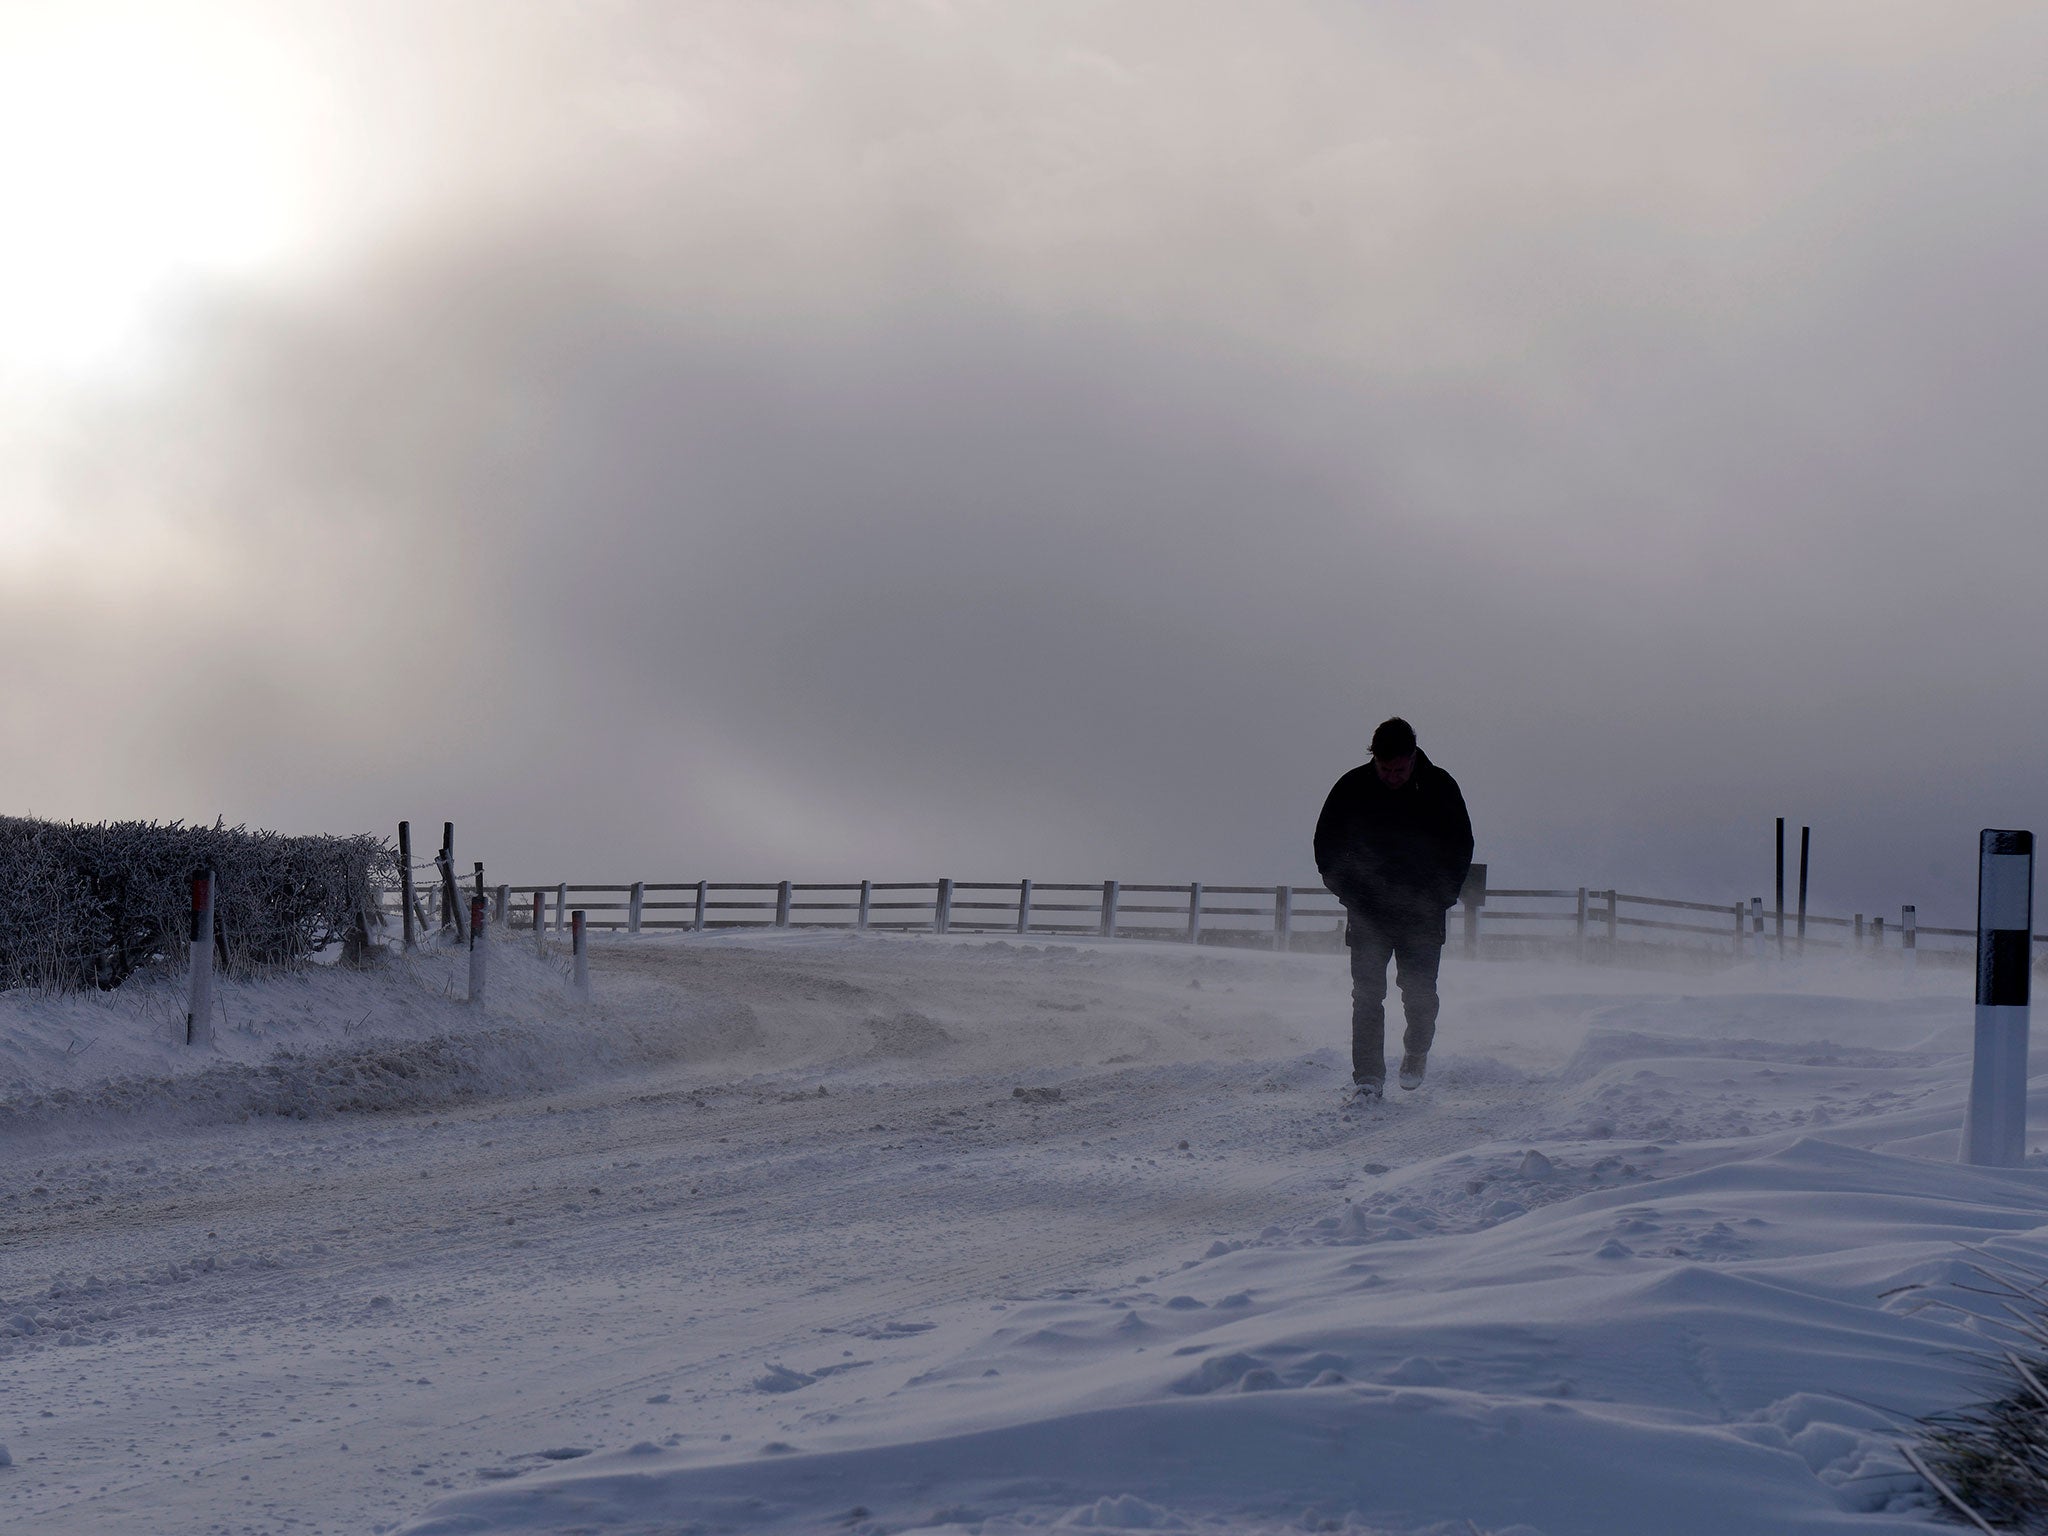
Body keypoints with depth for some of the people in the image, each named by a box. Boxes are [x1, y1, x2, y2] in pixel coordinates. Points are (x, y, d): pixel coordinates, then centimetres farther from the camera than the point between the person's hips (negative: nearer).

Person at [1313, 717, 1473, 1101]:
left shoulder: (1439, 787, -4)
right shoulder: (1353, 788, -6)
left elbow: (1460, 847, 7)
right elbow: (1326, 845, 6)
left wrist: (1440, 897, -2)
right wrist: (1348, 892, -3)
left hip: (1423, 915, 0)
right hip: (1367, 914, 0)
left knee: (1420, 996, 4)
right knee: (1367, 994, -6)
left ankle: (1415, 1060, 28)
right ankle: (1368, 1076, -4)